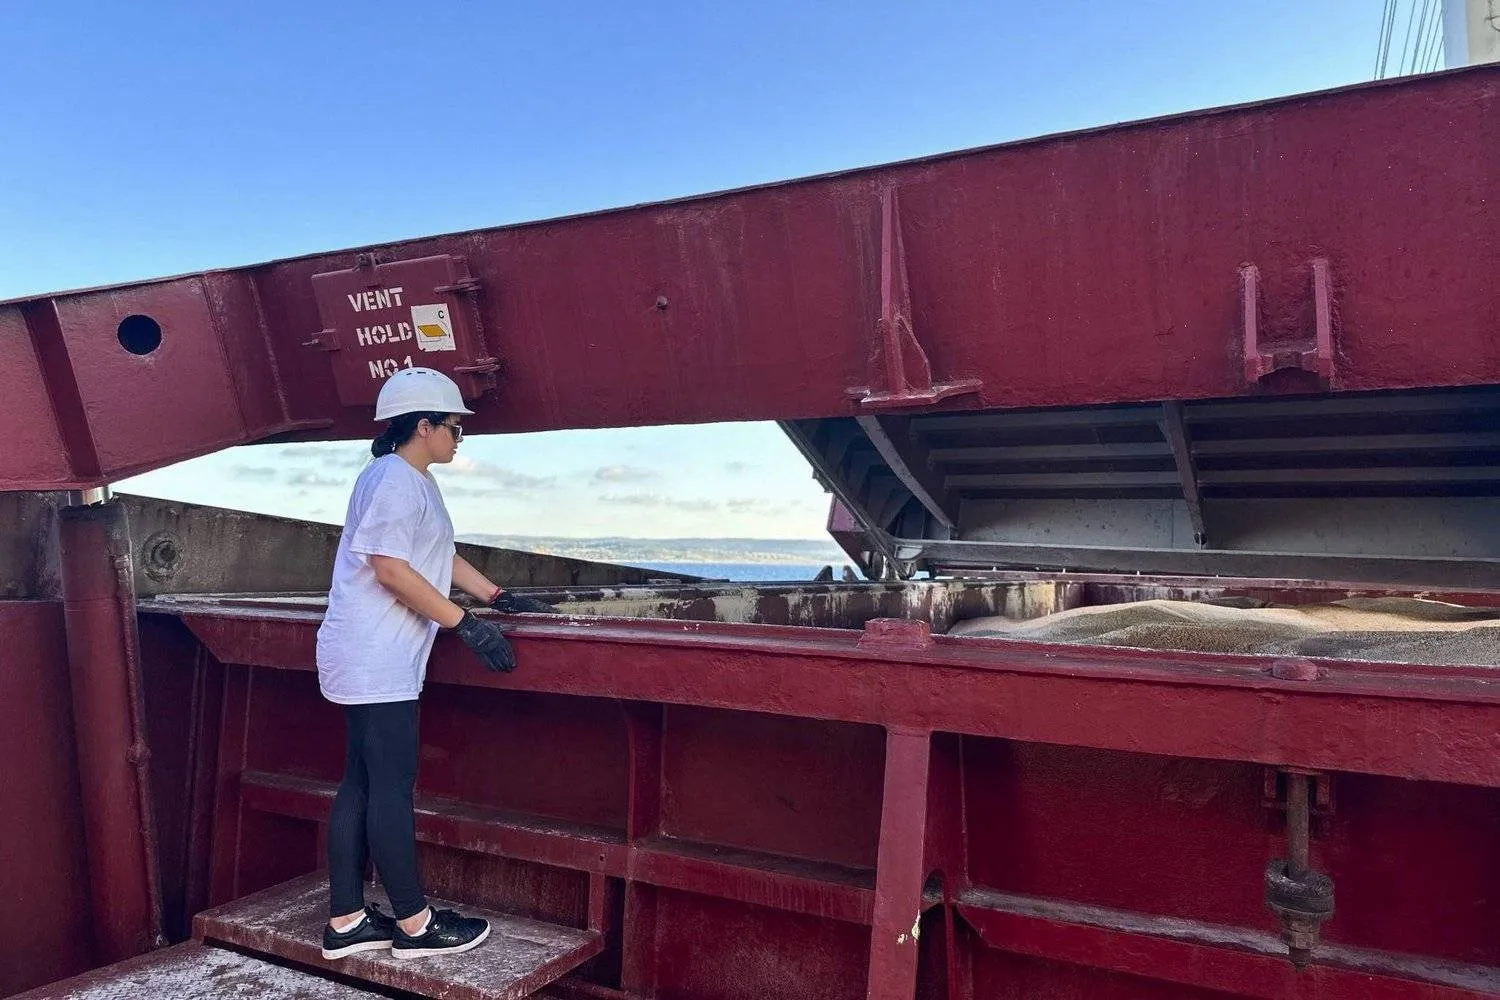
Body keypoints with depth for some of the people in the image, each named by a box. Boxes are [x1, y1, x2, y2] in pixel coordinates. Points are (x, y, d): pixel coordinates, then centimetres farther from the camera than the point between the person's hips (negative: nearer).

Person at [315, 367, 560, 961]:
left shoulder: (416, 483, 18)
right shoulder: (395, 479, -15)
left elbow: (442, 558, 25)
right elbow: (390, 569, -22)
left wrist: (501, 598, 20)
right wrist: (466, 624, -21)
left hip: (373, 664, 11)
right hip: (376, 663, -11)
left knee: (361, 784, 12)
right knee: (393, 786, -3)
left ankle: (346, 921, 19)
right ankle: (415, 924, 6)